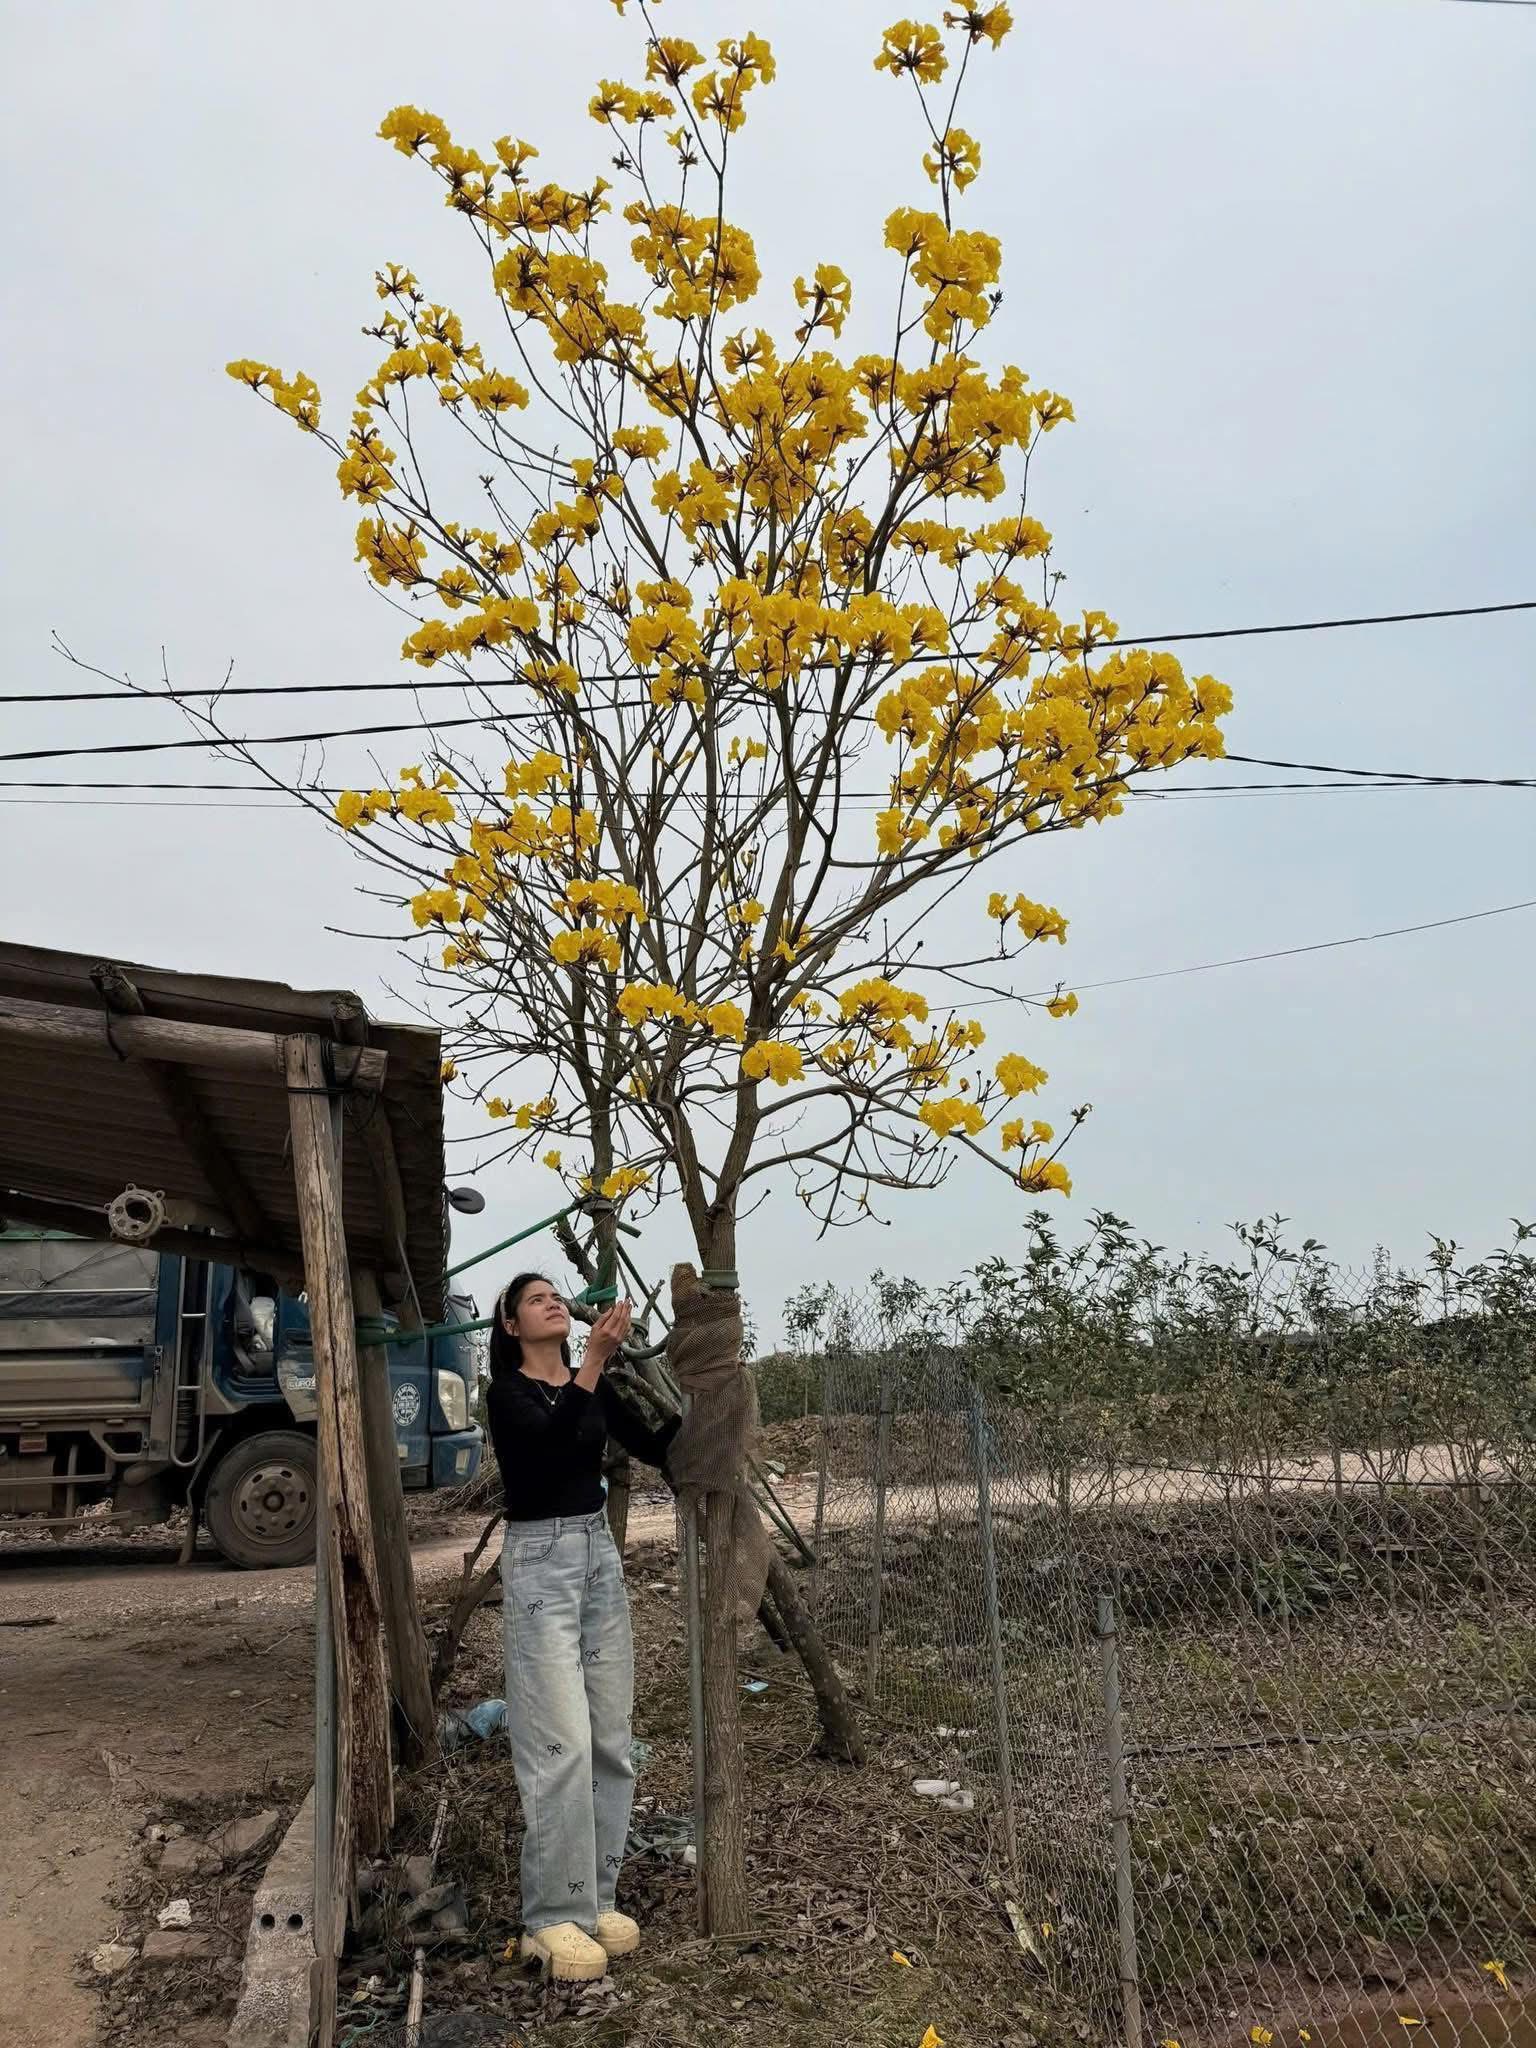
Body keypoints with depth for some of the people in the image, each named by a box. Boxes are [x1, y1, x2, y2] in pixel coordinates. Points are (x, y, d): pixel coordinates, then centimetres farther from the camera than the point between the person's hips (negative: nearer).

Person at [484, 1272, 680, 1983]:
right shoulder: (507, 1391, -7)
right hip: (539, 1560, -6)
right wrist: (596, 1358, -34)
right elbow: (551, 1438, -27)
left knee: (610, 1739, 7)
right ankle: (552, 1918, 1)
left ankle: (594, 1897, 18)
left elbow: (655, 1449, 9)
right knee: (561, 1744, -9)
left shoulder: (593, 1389, 11)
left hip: (600, 1554, 6)